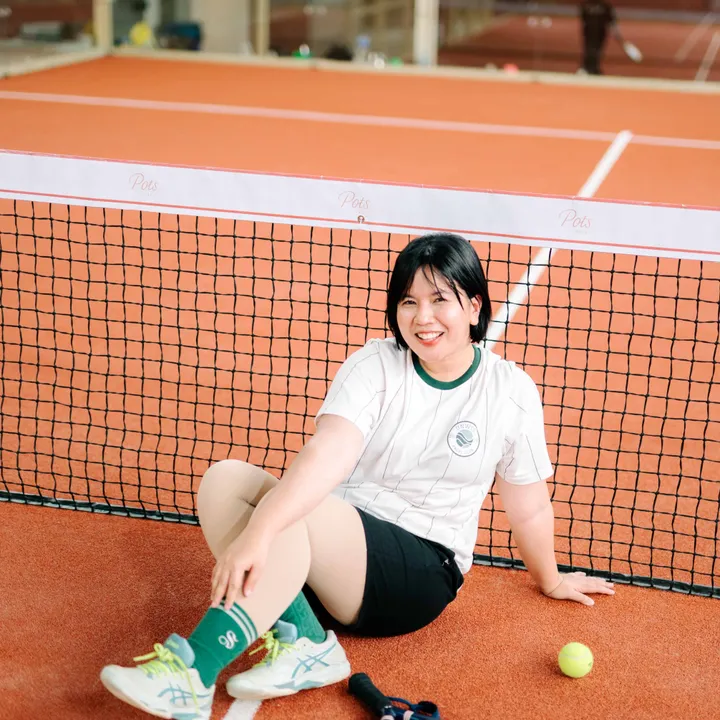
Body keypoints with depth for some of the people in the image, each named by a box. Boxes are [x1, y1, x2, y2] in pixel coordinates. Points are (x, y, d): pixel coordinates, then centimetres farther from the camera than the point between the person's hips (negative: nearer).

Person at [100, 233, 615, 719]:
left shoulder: (512, 392, -3)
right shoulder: (375, 365, -3)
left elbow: (529, 507, 10)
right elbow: (327, 456, -20)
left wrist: (551, 581, 23)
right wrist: (259, 529, -37)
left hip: (423, 571, -3)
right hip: (335, 542, 4)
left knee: (296, 513, -32)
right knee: (224, 479, -21)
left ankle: (192, 675, -39)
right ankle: (304, 640, -33)